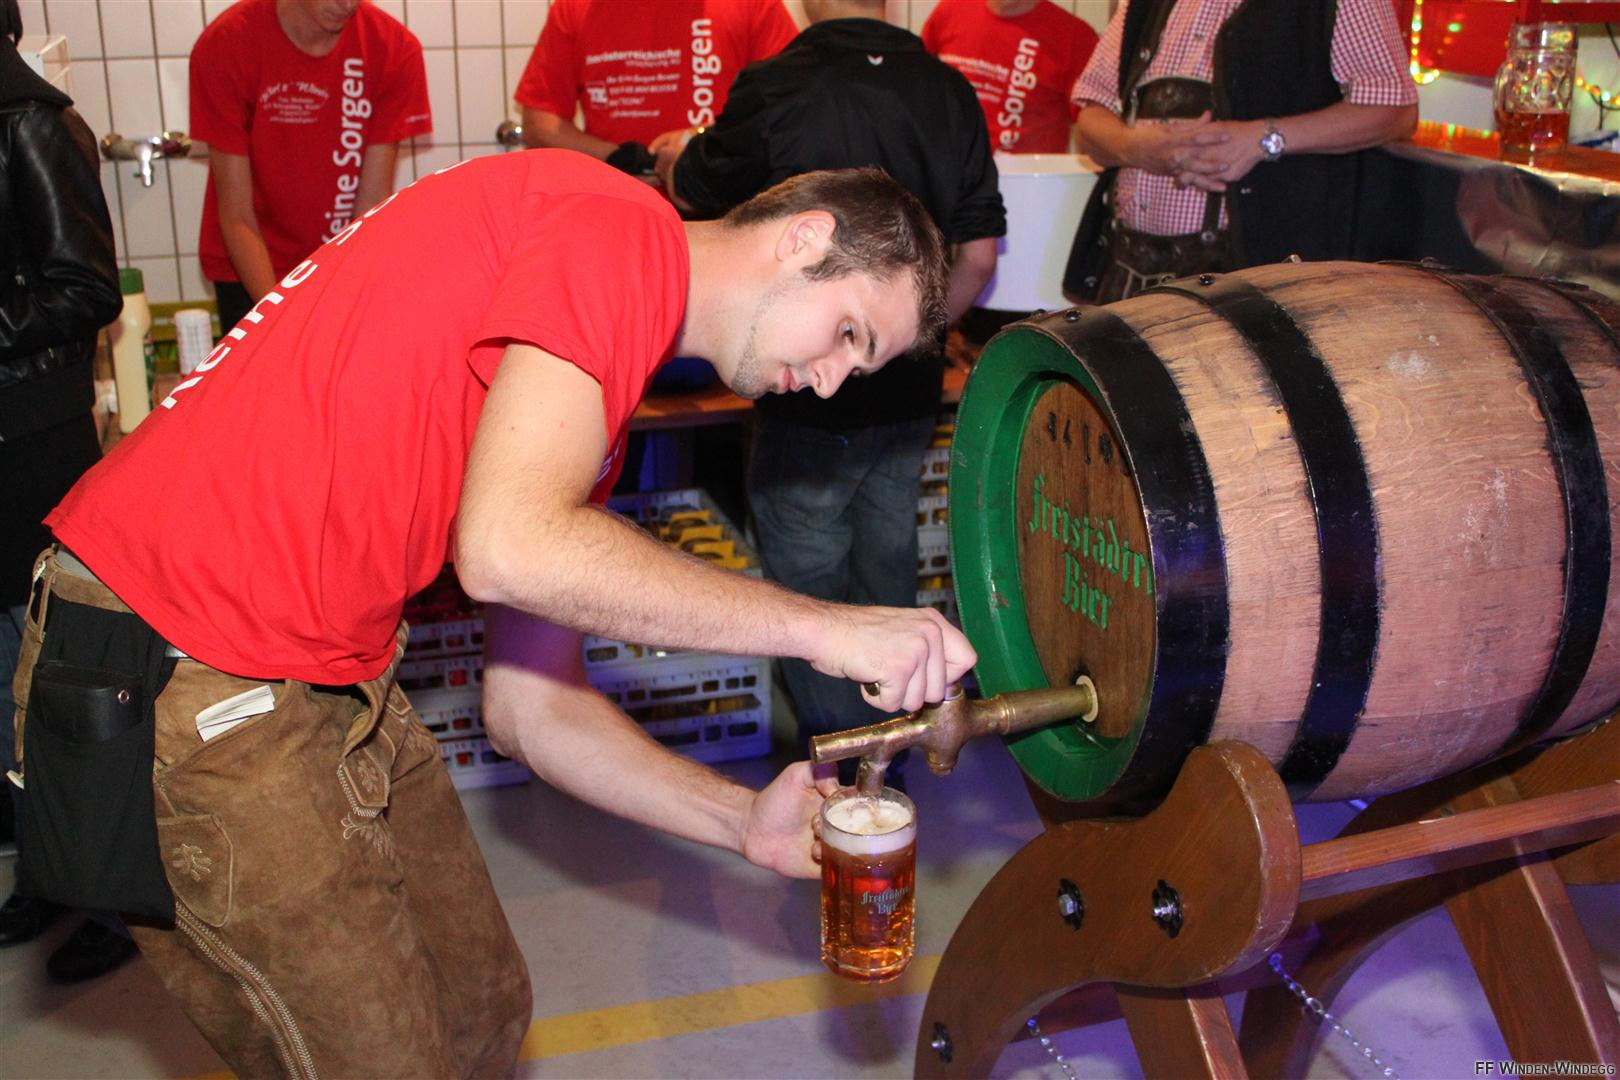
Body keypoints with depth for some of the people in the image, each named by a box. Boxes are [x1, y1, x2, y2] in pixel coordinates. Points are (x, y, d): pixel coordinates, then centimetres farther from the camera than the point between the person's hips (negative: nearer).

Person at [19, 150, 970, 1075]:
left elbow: (532, 706, 13)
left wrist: (746, 822, 2)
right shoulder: (619, 227, -14)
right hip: (184, 686, -9)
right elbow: (510, 548, -27)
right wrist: (818, 627, -18)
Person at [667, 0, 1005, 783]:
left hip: (810, 397, -5)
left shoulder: (774, 89, -17)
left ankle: (840, 769, 17)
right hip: (908, 394, 5)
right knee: (886, 571, 20)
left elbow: (693, 193, 1)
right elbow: (978, 256, 3)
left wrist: (678, 156, 24)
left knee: (810, 585, 9)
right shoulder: (949, 91, -2)